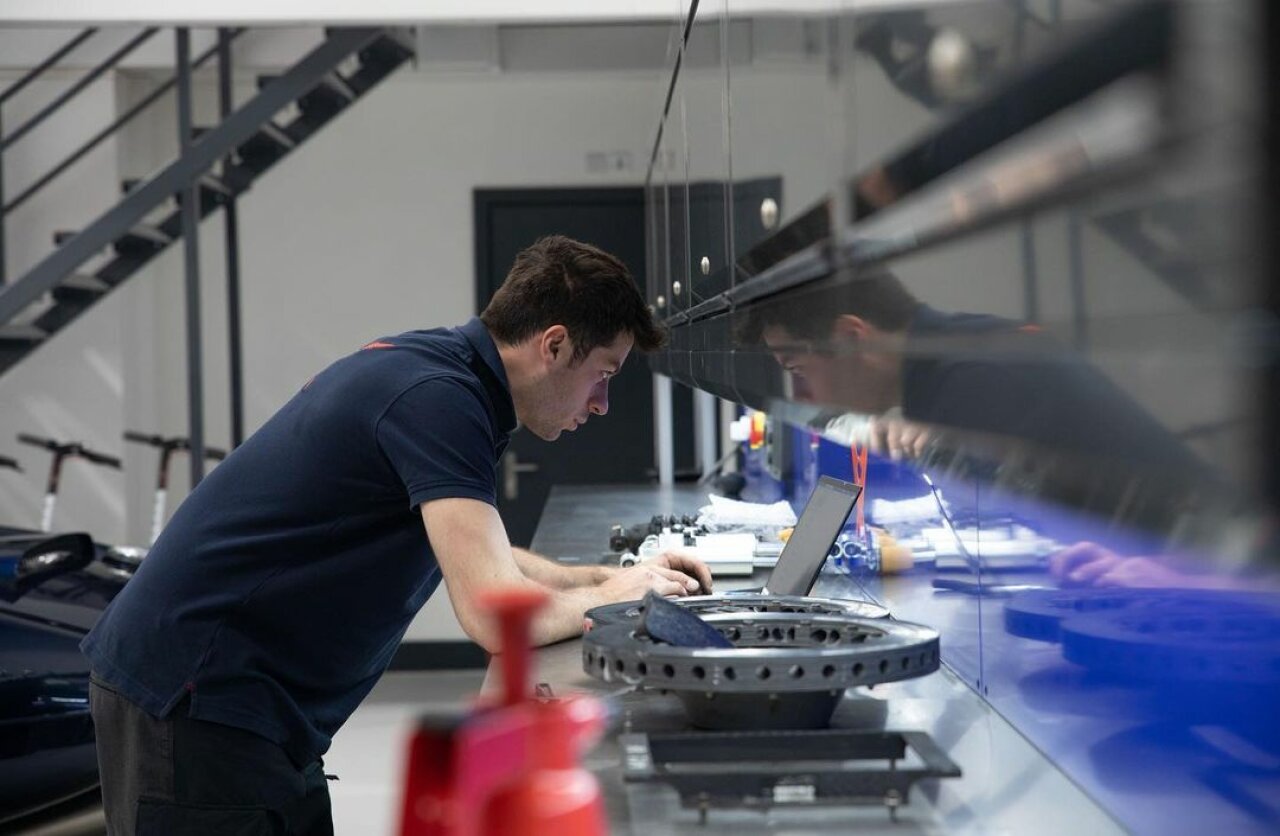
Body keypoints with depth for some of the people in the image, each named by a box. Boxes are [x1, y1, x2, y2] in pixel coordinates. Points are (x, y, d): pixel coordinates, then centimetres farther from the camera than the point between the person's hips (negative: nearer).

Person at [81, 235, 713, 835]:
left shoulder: (435, 365, 10)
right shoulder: (436, 397, -21)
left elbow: (473, 559, 26)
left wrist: (604, 576, 15)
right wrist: (613, 595, -7)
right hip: (192, 698, -10)